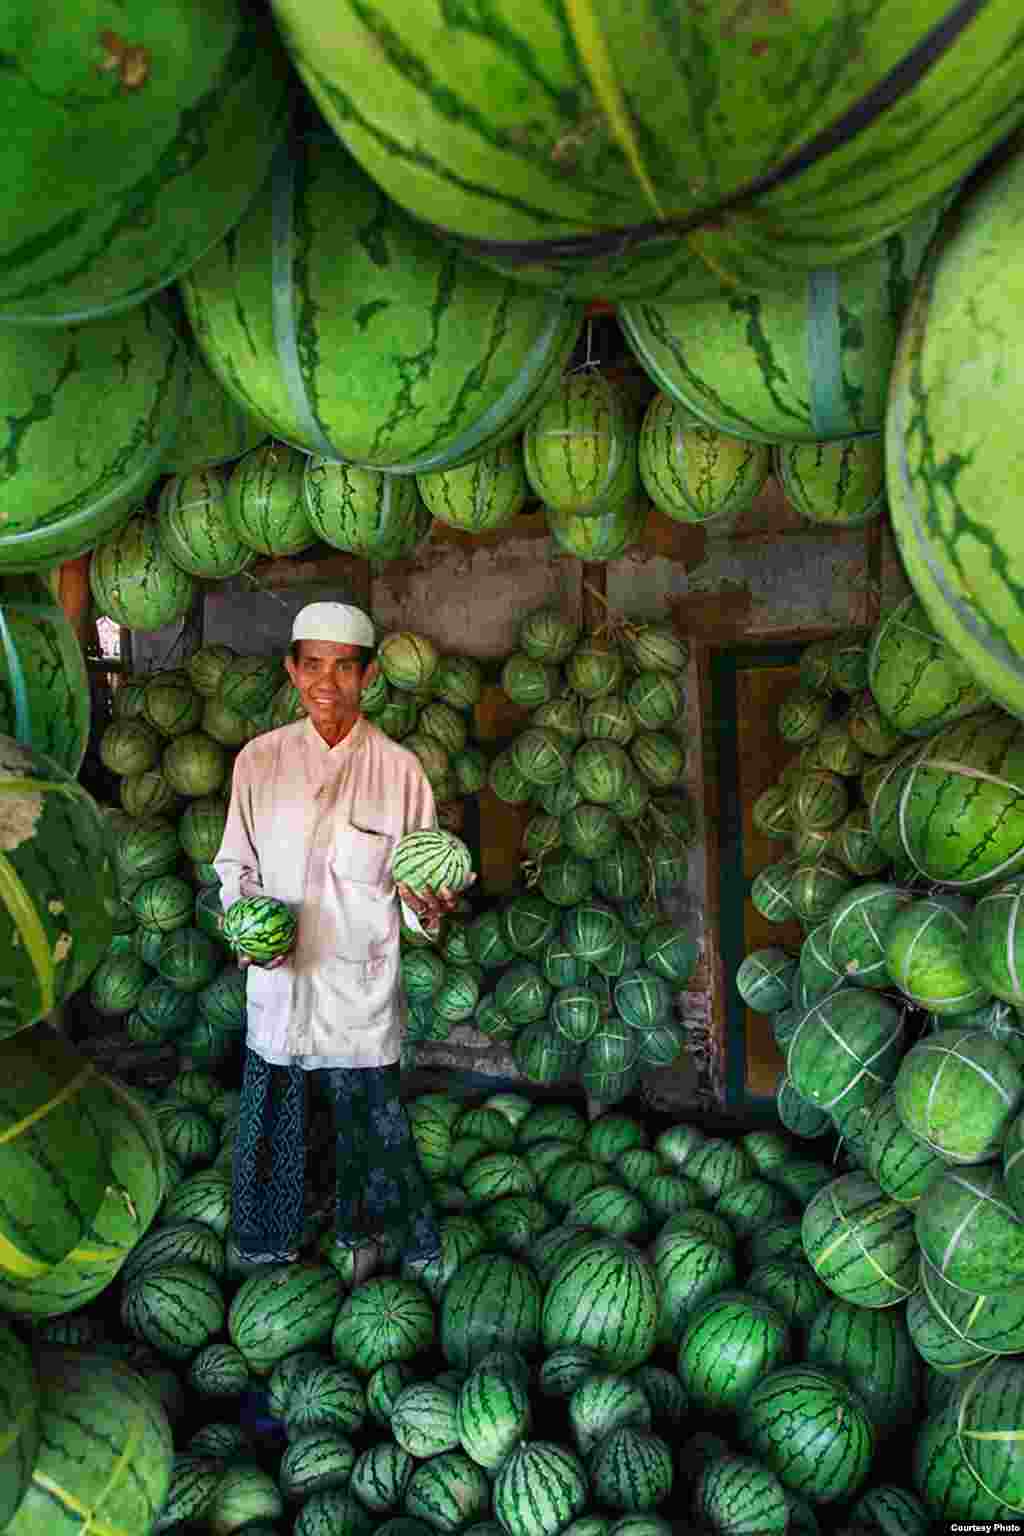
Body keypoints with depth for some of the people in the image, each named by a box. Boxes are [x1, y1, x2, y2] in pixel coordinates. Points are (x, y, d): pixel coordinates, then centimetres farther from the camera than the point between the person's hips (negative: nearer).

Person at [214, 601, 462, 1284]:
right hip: (277, 977, 2)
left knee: (371, 1118, 8)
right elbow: (235, 862, 9)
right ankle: (268, 1238, 40)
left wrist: (429, 907, -22)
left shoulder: (399, 769, -6)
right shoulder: (259, 758, 0)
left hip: (360, 981, -2)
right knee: (271, 1116, 15)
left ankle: (367, 1234, 35)